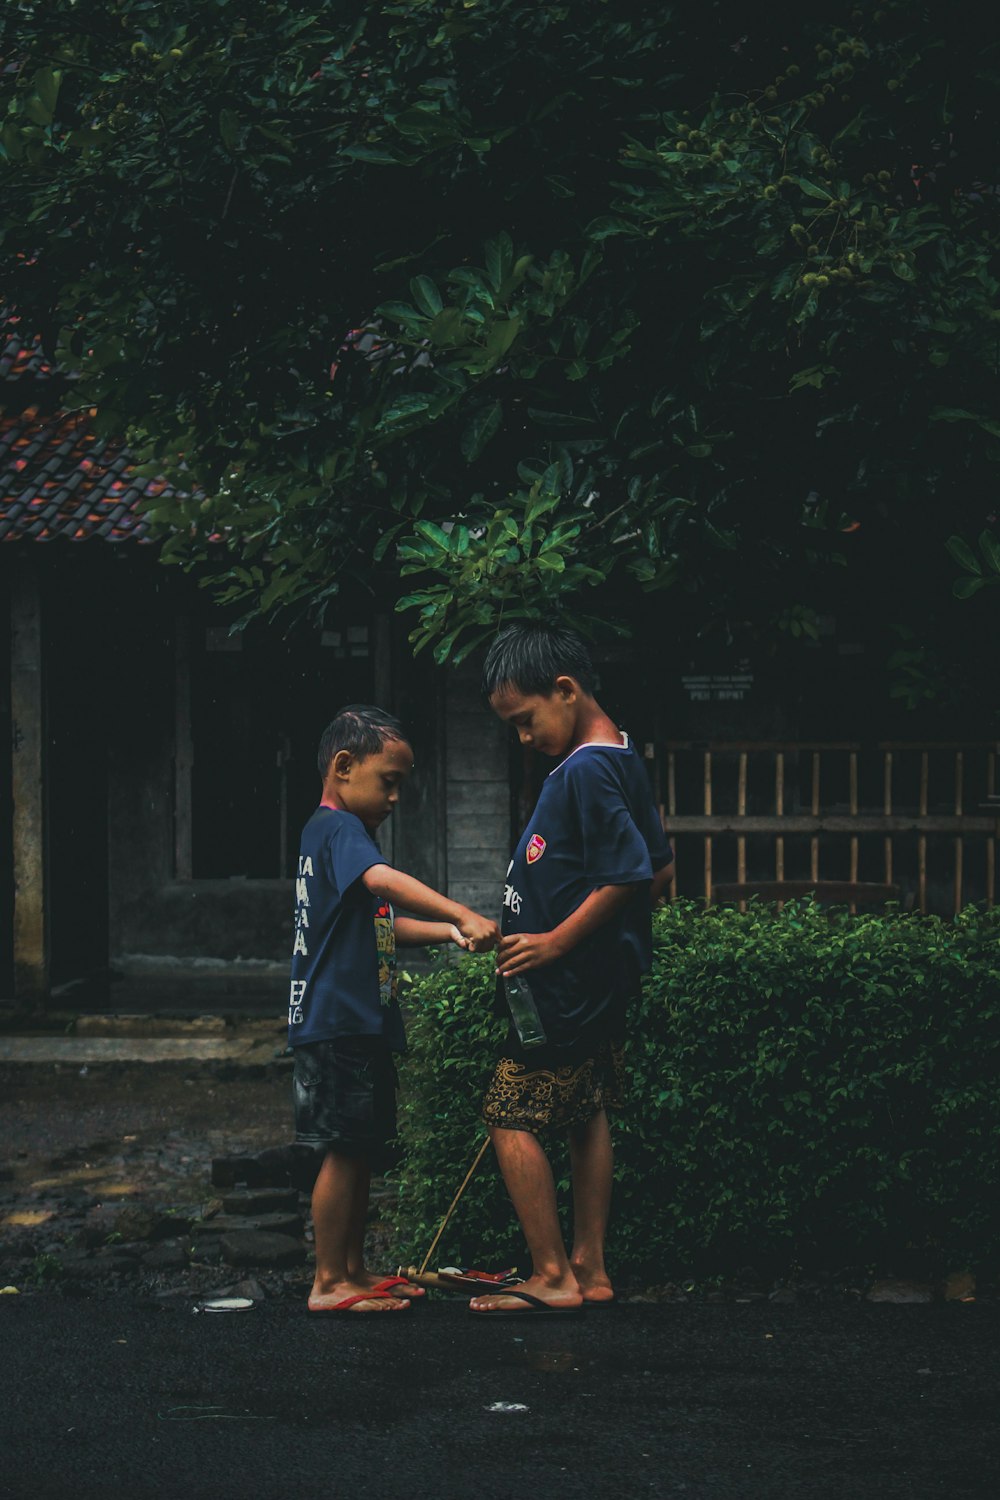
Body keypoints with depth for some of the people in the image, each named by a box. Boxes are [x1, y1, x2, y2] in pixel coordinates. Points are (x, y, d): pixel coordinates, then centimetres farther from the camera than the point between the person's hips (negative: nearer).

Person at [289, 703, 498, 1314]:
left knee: (363, 1151, 15)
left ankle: (354, 1269, 22)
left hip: (364, 1023, 11)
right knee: (345, 1150, -7)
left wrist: (448, 932, 12)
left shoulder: (340, 832, 21)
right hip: (338, 1022, -11)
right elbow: (383, 880, -33)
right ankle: (329, 1282, -3)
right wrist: (465, 916, -43)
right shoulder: (338, 828, -12)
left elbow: (381, 925, 27)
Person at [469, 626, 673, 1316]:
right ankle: (590, 1269, 18)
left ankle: (552, 1277, -5)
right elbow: (660, 868, 17)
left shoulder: (585, 772, -20)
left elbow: (627, 875, -26)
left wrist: (555, 942, -20)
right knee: (587, 1116, 14)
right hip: (605, 977, 11)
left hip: (567, 980, -11)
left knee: (512, 1116, -6)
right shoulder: (623, 761, 11)